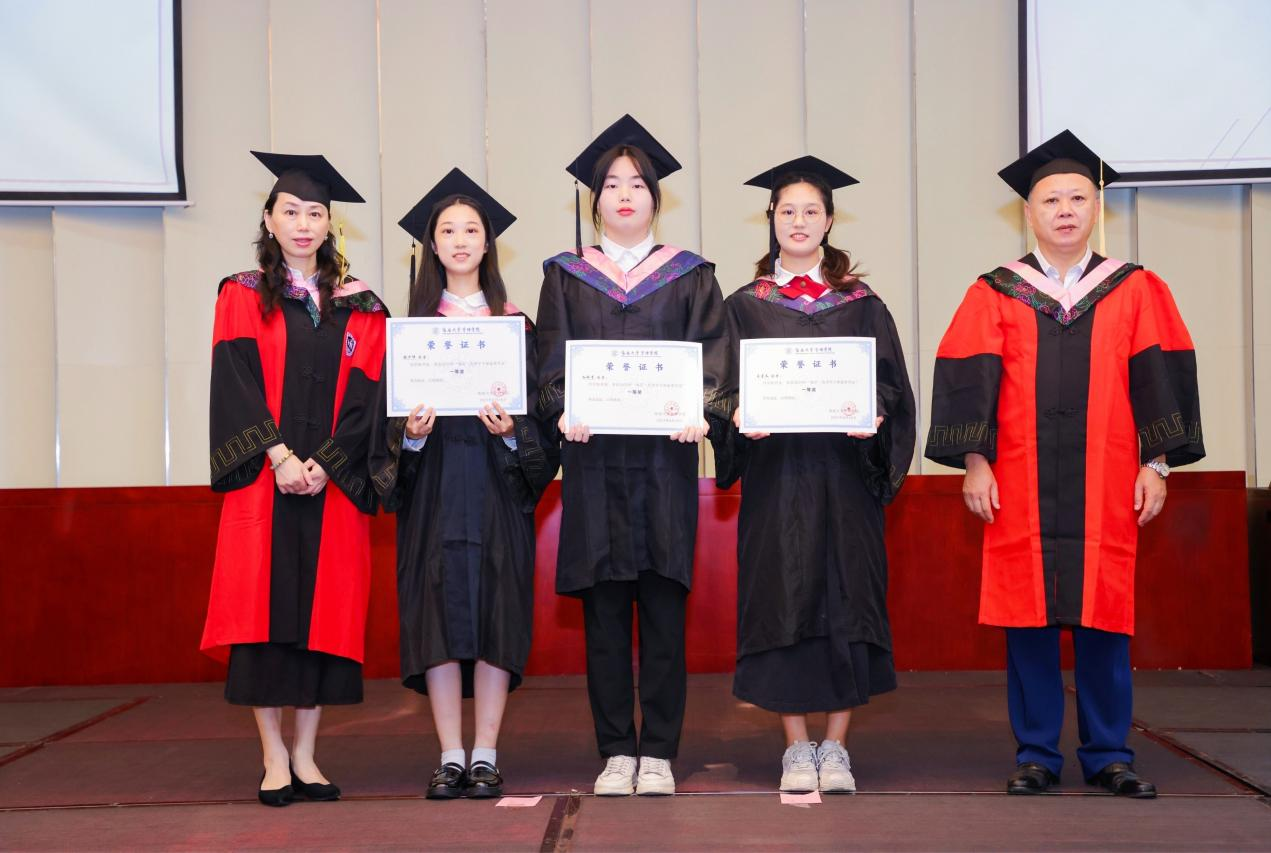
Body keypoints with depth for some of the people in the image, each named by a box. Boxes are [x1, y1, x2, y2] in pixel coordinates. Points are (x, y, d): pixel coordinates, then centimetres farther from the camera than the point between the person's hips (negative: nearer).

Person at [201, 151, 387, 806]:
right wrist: (279, 456, -15)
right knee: (266, 606, -3)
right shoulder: (242, 297, 8)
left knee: (323, 609, 1)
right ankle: (274, 760, 4)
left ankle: (305, 756, 10)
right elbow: (236, 385, -3)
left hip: (332, 482, 1)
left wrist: (324, 464, -12)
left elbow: (365, 394, 2)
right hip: (264, 479, -1)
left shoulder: (357, 307, 10)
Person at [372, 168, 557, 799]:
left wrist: (511, 430, -15)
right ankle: (451, 756, 5)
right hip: (432, 481, 0)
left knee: (493, 607, -3)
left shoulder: (514, 323, 8)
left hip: (496, 481, 0)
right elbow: (391, 412, 7)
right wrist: (411, 433, -14)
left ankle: (486, 755, 4)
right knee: (439, 608, -2)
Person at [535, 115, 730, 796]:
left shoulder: (690, 275, 11)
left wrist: (701, 410, -17)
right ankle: (616, 751, 10)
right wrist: (561, 409, -15)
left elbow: (711, 355, 2)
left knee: (663, 607, 0)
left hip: (664, 457, 0)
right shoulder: (565, 276, 13)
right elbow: (551, 358, 4)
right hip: (592, 456, 1)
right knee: (603, 609, 2)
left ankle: (658, 752, 8)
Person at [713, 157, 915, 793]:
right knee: (783, 596, -1)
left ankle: (835, 747, 9)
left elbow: (889, 384, 4)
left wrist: (874, 417, -16)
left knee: (846, 594, -1)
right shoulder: (745, 307, 9)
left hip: (844, 471, 0)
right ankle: (797, 748, 10)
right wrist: (739, 417, -16)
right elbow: (723, 387, 5)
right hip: (773, 472, 0)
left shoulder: (861, 306, 10)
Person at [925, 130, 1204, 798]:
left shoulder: (1136, 291, 8)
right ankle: (1036, 754, 13)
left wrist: (1156, 463, -1)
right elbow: (966, 379, 2)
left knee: (1103, 619, 4)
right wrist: (974, 461, -5)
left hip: (1105, 488, 1)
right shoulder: (995, 295, 5)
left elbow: (1159, 379, 5)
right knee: (1028, 620, 3)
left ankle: (1108, 756, 15)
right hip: (1019, 488, 0)